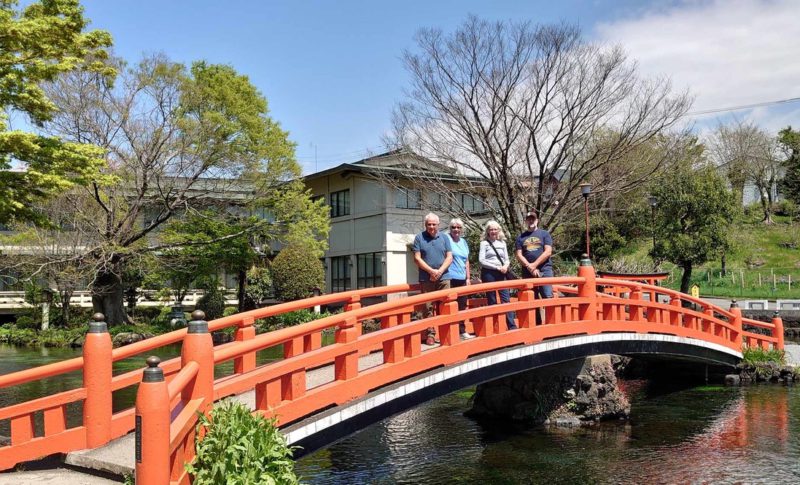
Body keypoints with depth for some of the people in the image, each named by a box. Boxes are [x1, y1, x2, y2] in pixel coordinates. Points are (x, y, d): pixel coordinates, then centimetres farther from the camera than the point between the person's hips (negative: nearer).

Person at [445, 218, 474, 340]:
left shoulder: (463, 242, 15)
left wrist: (468, 278, 16)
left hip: (462, 279, 7)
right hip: (450, 278, -7)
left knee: (462, 306, 13)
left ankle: (462, 331, 22)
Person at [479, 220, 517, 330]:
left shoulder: (502, 243, 13)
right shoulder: (484, 243, 0)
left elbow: (507, 259, 14)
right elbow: (481, 260, -8)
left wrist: (506, 266, -10)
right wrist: (497, 267, -13)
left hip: (501, 274, 3)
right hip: (489, 273, -3)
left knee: (506, 299, -2)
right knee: (492, 301, 1)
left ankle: (512, 326, -1)